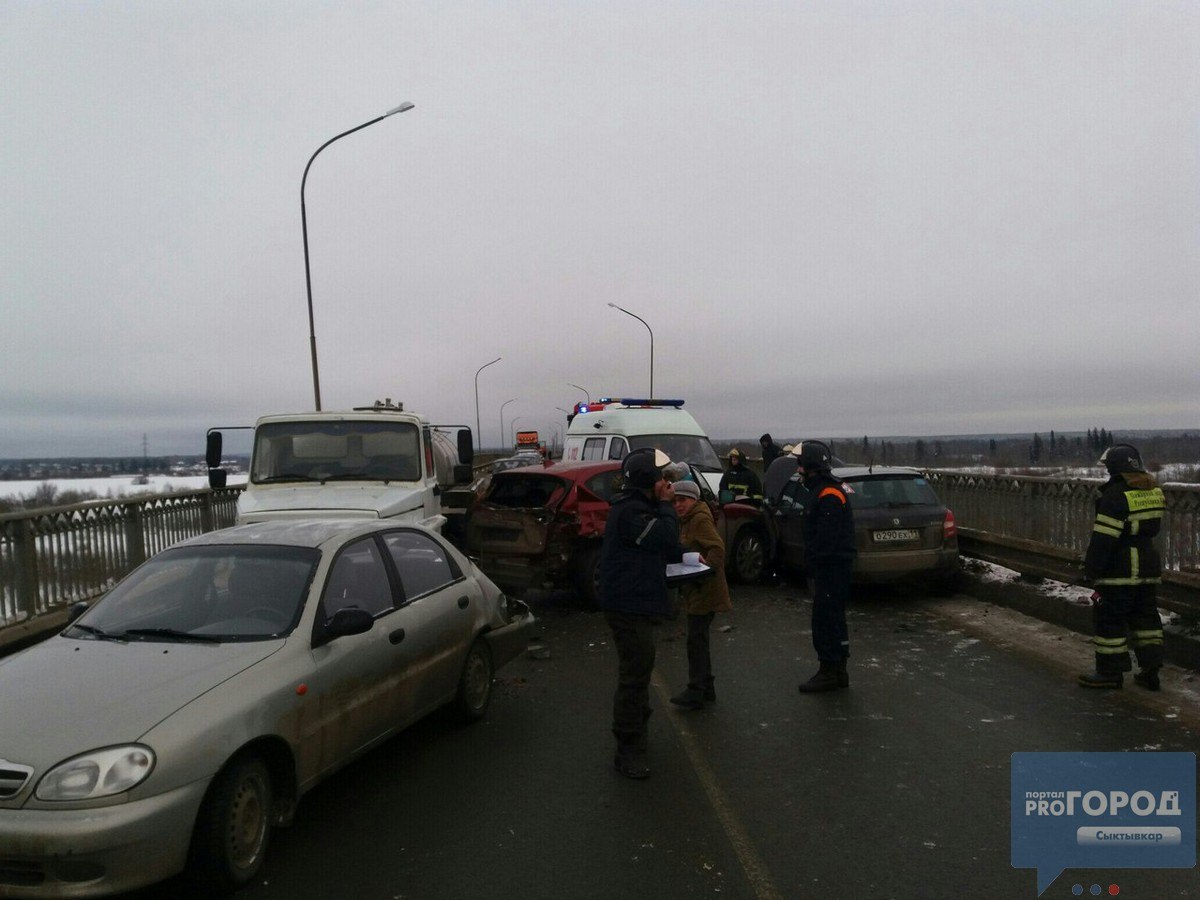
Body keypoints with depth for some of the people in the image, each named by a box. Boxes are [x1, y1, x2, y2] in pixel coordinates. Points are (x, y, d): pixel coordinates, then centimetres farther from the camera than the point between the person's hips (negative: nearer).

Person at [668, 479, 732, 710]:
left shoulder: (701, 519, -14)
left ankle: (696, 693, -3)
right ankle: (706, 689, 26)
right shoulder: (686, 521, 17)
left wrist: (707, 568, -35)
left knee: (696, 640, -8)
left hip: (704, 591, -10)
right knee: (699, 639, 16)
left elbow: (718, 548, -24)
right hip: (694, 590, 10)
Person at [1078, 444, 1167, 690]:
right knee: (1145, 616, 15)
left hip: (1120, 570, -8)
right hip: (1149, 566, 8)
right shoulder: (1154, 491, 8)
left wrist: (1091, 571, -14)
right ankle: (1150, 669, 18)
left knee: (1109, 619, 2)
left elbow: (1103, 538, -19)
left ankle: (1110, 672, 8)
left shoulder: (1115, 495, -18)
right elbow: (1153, 527, 19)